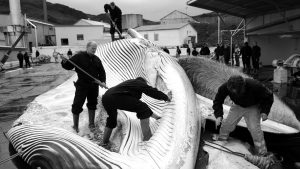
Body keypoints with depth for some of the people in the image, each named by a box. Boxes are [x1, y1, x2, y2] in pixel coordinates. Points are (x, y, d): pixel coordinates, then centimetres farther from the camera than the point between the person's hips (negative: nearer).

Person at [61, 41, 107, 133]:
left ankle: (91, 124, 30)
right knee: (77, 105, -3)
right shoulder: (79, 57, -6)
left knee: (92, 105, 14)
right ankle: (75, 126, 14)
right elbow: (68, 66, -4)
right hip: (82, 85, -4)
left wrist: (103, 81, -2)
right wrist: (64, 61, -25)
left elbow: (102, 72, 12)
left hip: (94, 85, 5)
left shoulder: (96, 59, 8)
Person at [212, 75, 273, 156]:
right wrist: (218, 115, -24)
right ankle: (220, 140, 25)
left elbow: (268, 97, -17)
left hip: (252, 107, -3)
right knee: (227, 124, -2)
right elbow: (218, 100, -13)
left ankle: (262, 154, 0)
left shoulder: (254, 86, -37)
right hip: (237, 106, 3)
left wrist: (264, 111, -24)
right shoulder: (225, 87, -30)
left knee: (254, 128, -16)